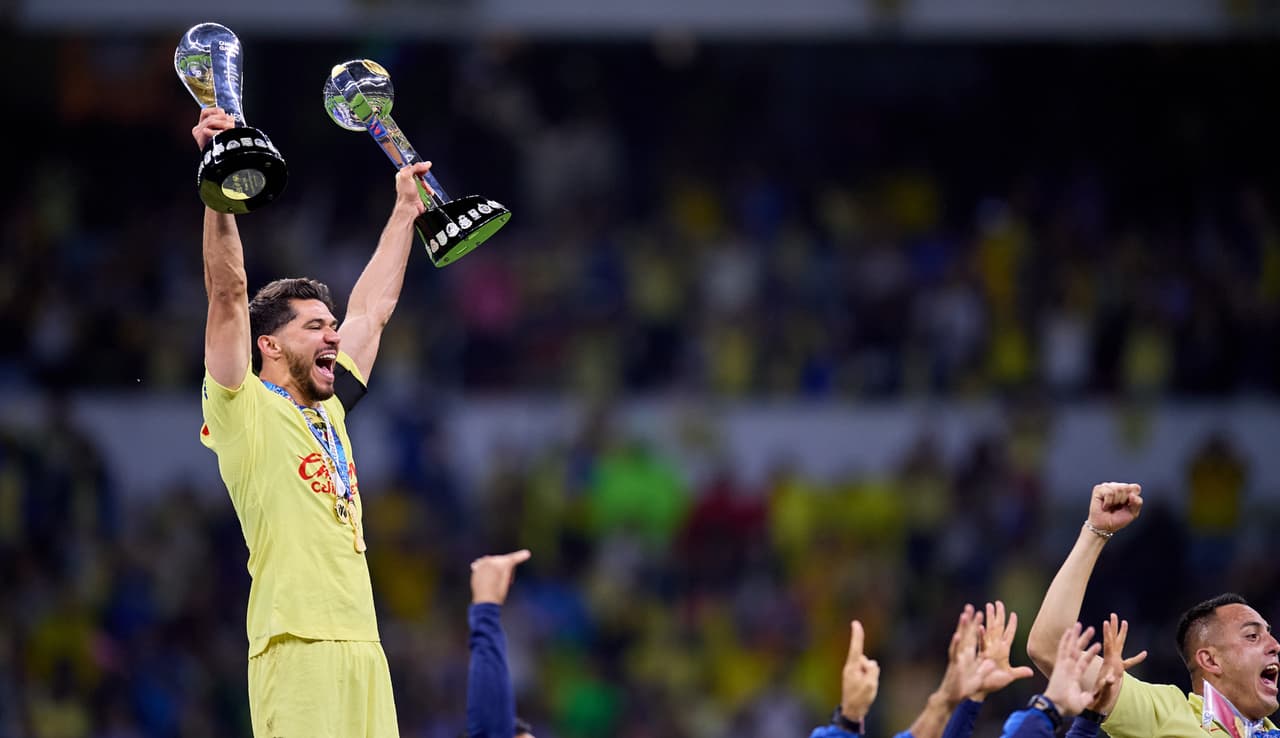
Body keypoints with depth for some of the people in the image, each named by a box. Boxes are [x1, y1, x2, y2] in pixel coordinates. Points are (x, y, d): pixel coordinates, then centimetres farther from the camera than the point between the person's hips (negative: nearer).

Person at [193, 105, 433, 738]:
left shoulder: (329, 410, 23)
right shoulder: (245, 410, 4)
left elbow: (372, 308, 33)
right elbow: (228, 294, -7)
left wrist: (405, 209, 40)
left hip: (362, 648, 7)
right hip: (296, 649, -7)